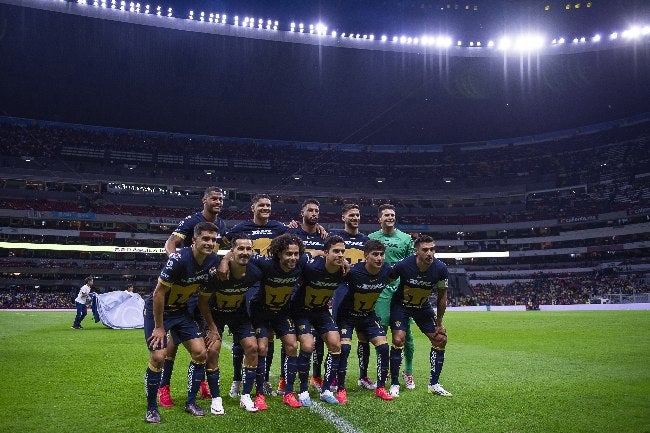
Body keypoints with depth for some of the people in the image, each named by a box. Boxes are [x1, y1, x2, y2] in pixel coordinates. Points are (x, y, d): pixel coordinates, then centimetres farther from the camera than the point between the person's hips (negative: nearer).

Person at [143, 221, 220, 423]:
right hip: (157, 309, -6)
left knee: (200, 353, -3)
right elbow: (159, 293, -22)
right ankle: (151, 408, 8)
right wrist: (159, 327, -16)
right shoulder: (179, 259, -30)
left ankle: (191, 402, 14)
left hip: (181, 310, 6)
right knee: (158, 357, -13)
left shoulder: (213, 261, -10)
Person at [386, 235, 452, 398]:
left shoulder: (441, 269, -21)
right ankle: (394, 384, -1)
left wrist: (439, 323, -1)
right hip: (401, 305, -4)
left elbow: (442, 297, -6)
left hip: (423, 307, 4)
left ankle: (434, 384, 13)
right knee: (398, 341, -18)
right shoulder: (403, 265, -30)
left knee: (440, 339, 0)